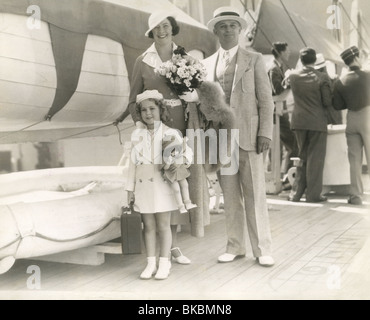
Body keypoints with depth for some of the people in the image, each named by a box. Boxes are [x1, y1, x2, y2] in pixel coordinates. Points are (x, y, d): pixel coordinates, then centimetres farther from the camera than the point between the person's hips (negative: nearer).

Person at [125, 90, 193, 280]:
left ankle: (164, 264, 12)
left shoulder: (170, 134, 1)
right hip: (143, 185, 3)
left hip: (162, 184, -2)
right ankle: (151, 264, 17)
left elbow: (186, 151, 5)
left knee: (163, 225, 2)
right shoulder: (137, 135, 9)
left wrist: (184, 159, -20)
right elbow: (133, 163, 10)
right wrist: (130, 189, 9)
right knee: (148, 225, 8)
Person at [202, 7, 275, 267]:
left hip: (248, 135, -3)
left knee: (255, 194, -1)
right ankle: (235, 246, 17)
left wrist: (265, 133, -9)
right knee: (230, 196, 7)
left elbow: (265, 99, 0)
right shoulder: (207, 64, 14)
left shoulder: (254, 59, 6)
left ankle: (262, 249, 9)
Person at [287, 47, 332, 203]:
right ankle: (313, 194, 7)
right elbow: (328, 103, -9)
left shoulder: (293, 76, -1)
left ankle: (298, 192, 17)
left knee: (302, 156, 16)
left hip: (298, 121, 4)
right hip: (317, 122, -4)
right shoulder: (322, 78, -12)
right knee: (315, 158, 4)